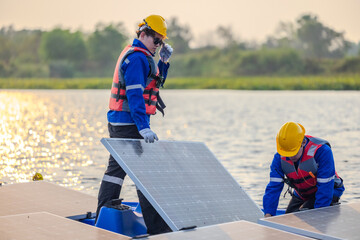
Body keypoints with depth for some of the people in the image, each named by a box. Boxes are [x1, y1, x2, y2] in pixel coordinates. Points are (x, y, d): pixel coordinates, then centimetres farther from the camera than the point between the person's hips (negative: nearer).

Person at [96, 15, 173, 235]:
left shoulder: (133, 54, 19)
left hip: (118, 123, 11)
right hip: (130, 124, -11)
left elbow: (156, 82, 24)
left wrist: (164, 60, 11)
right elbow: (134, 95, -23)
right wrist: (144, 128, -28)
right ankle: (157, 227, -4)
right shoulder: (137, 58, -14)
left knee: (116, 168, 13)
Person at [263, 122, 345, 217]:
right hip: (301, 195, 6)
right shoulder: (280, 157, -16)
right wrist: (268, 214, -29)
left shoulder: (322, 151, -32)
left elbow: (325, 188, -29)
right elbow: (274, 187, -18)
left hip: (328, 194, -5)